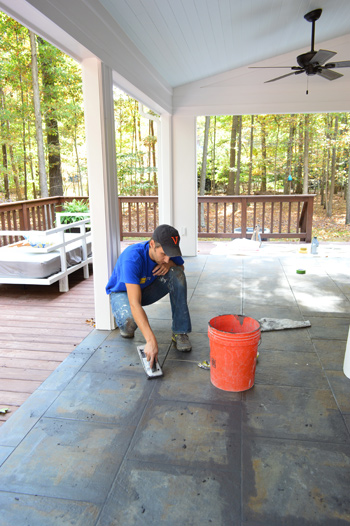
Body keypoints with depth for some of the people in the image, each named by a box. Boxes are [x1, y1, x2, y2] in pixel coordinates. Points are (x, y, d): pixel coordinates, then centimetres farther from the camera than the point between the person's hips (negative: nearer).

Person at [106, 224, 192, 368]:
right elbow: (135, 304, -44)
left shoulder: (167, 250, -21)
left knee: (177, 273, -23)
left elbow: (181, 268, 2)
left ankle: (180, 332, -17)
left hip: (147, 289, 5)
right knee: (130, 321, -38)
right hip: (122, 292, -5)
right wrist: (151, 340, -51)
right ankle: (125, 324, 4)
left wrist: (170, 263, -24)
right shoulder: (132, 258, -39)